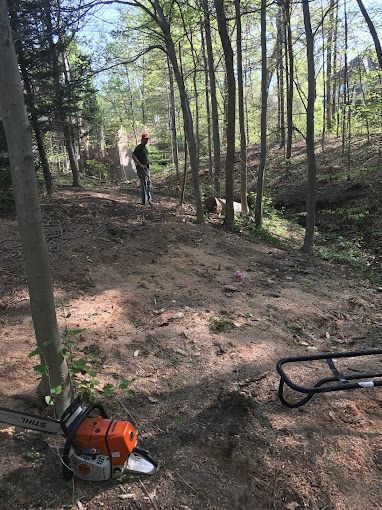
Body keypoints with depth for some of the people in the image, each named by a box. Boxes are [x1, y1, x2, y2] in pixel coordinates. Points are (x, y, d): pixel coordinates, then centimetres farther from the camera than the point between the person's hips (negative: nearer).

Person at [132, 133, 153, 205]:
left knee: (148, 183, 11)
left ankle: (149, 200, 18)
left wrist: (148, 162, 15)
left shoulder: (145, 147, 18)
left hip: (147, 167, 9)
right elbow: (133, 156, -19)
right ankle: (144, 201, -4)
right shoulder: (139, 147, -11)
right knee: (144, 184, -9)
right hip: (141, 168, -9)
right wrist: (140, 164, -21)